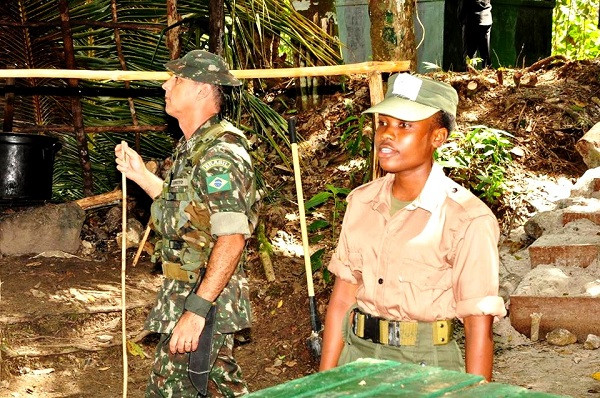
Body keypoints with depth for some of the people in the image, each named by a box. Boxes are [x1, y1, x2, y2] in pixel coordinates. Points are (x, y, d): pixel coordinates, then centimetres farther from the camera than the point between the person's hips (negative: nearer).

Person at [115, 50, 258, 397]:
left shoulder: (220, 153, -21)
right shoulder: (192, 147, 12)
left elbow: (232, 237, -27)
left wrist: (196, 310, -30)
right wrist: (141, 175, 14)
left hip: (204, 297, -10)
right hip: (189, 291, 10)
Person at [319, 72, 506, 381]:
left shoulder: (467, 220, -16)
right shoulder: (361, 202, 2)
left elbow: (479, 328, -15)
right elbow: (342, 296, 4)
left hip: (426, 365, -4)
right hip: (357, 355, 5)